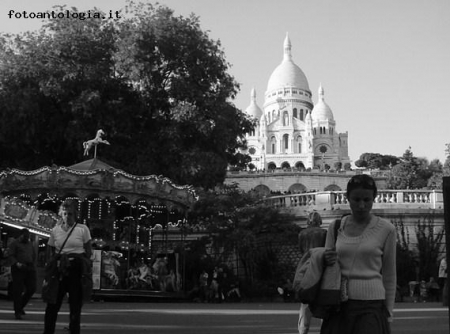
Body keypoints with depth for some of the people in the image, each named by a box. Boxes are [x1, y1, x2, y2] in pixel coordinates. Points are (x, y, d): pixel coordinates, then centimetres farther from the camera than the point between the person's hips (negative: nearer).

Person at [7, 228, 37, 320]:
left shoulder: (31, 244, 19)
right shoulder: (15, 243, 4)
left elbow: (35, 256, 24)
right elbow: (10, 255, -5)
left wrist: (33, 266, 10)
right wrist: (16, 263, -20)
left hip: (30, 270, 5)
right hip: (18, 270, -5)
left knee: (32, 289, 0)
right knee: (17, 291, -4)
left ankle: (20, 306, 22)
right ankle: (17, 312, 4)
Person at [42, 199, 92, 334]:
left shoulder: (83, 229, -1)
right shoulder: (55, 230, 6)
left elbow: (89, 252, 2)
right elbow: (50, 253, 10)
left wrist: (86, 271, -5)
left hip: (77, 270, -2)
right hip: (59, 269, 2)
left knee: (75, 305, 3)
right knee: (52, 304, 2)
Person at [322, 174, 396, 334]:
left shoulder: (386, 229, -1)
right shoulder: (335, 227, 6)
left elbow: (389, 276, 5)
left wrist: (388, 314, 6)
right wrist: (326, 261, -8)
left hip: (370, 306, -3)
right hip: (338, 306, 3)